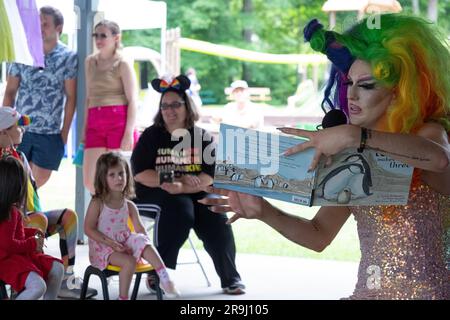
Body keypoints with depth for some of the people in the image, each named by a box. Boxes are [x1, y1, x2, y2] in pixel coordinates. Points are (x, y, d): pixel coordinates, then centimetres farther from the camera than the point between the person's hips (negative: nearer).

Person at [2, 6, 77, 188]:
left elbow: (70, 97, -2)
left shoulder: (68, 58, -3)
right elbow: (10, 92, 7)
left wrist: (65, 131, -4)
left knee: (40, 178, 5)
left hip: (50, 132, -1)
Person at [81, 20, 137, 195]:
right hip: (95, 125, 5)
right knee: (89, 180, -2)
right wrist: (85, 128, 15)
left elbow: (132, 100, -5)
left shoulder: (123, 64, 1)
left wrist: (129, 133, -15)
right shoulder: (90, 62, 18)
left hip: (119, 122, -5)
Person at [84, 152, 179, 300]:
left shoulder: (129, 206, 6)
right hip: (103, 247, -4)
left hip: (125, 242, 4)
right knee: (129, 262, -30)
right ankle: (123, 297, -17)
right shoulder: (97, 203, -6)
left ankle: (165, 279, -29)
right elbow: (88, 229, -10)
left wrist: (145, 243, -15)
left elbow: (140, 229, 7)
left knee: (143, 243, -25)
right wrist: (109, 242, -20)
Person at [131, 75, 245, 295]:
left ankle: (230, 278, -10)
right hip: (156, 194, -2)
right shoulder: (151, 136, 4)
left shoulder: (201, 136, 6)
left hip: (195, 194, 2)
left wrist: (181, 187, -23)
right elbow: (140, 173, -6)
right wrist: (180, 179, -16)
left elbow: (210, 176, -5)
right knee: (181, 210, -33)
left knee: (215, 217, -25)